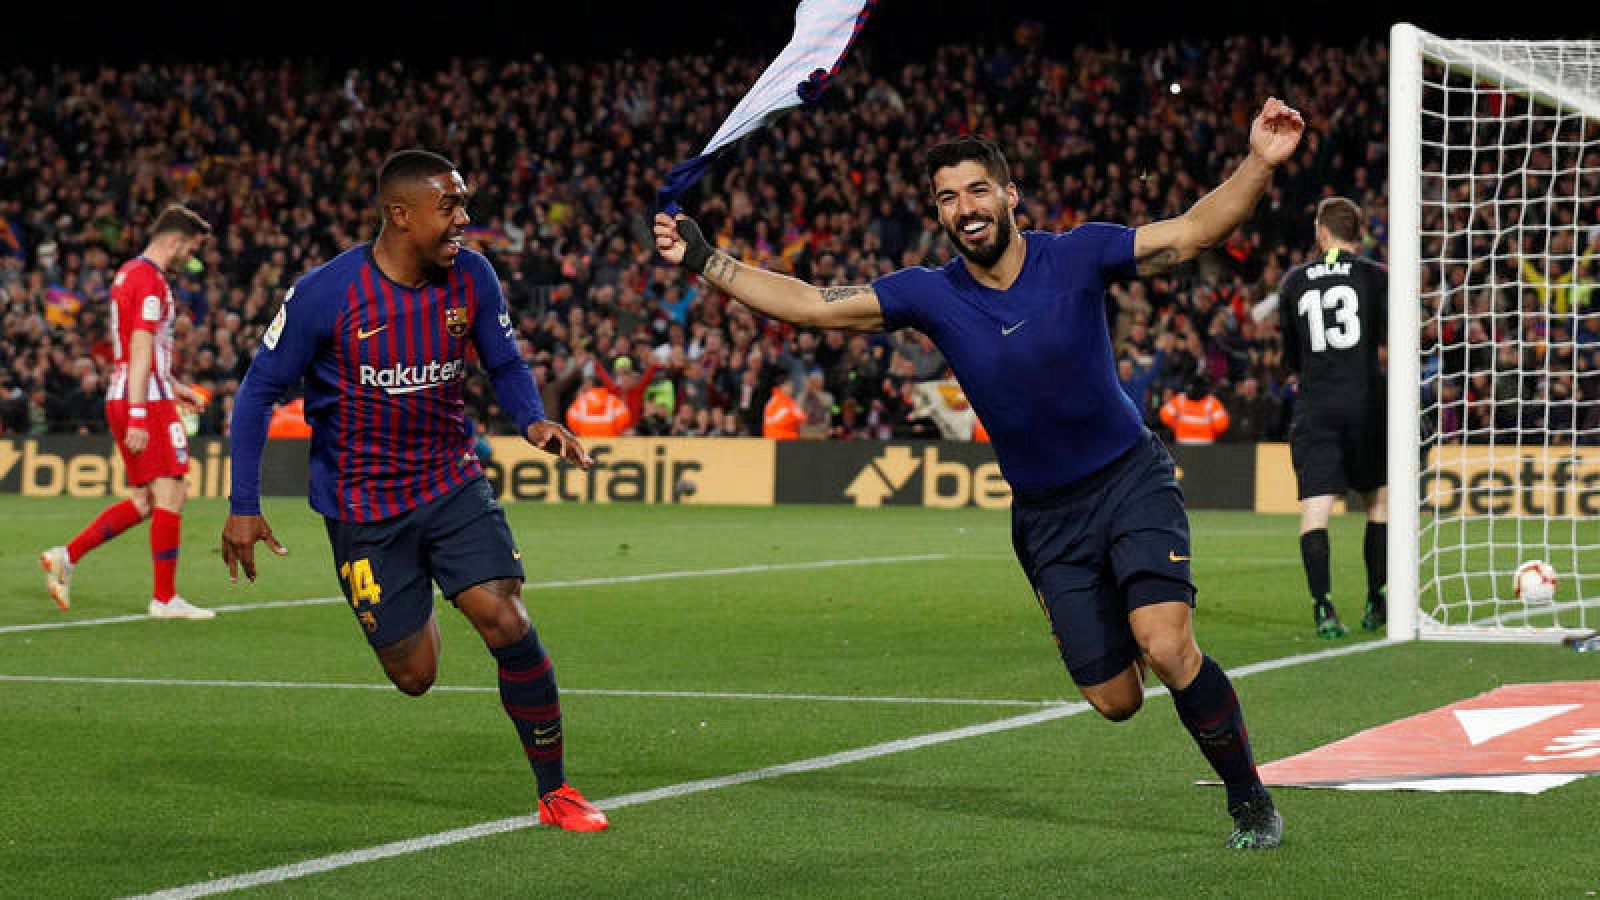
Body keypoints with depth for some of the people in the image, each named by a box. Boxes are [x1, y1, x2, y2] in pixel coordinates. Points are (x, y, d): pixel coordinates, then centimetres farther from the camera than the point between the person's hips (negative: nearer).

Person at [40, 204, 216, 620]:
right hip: (146, 400, -10)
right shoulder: (150, 281, -13)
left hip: (123, 398, 10)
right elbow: (140, 352, -20)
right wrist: (137, 417, -23)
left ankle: (66, 556, 7)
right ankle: (164, 598, -5)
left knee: (144, 501, 11)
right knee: (170, 494, -6)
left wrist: (172, 385, 30)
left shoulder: (129, 273, 18)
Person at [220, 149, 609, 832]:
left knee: (507, 622, -17)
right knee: (415, 675, -1)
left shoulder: (471, 278, -6)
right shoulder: (324, 294, -17)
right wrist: (243, 507, -9)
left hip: (452, 483, 2)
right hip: (362, 503, -2)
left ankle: (555, 790, -3)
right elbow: (260, 391, -7)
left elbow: (506, 365, 9)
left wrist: (533, 421, -13)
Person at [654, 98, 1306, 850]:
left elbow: (1194, 231, -14)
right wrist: (702, 262, -11)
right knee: (1114, 699, 1)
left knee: (1166, 648, -24)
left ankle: (1250, 796, -4)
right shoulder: (931, 296, -6)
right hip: (1045, 516, 3)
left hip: (1130, 477, -3)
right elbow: (810, 305, -5)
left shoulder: (1077, 256, -11)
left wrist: (1259, 164, -29)